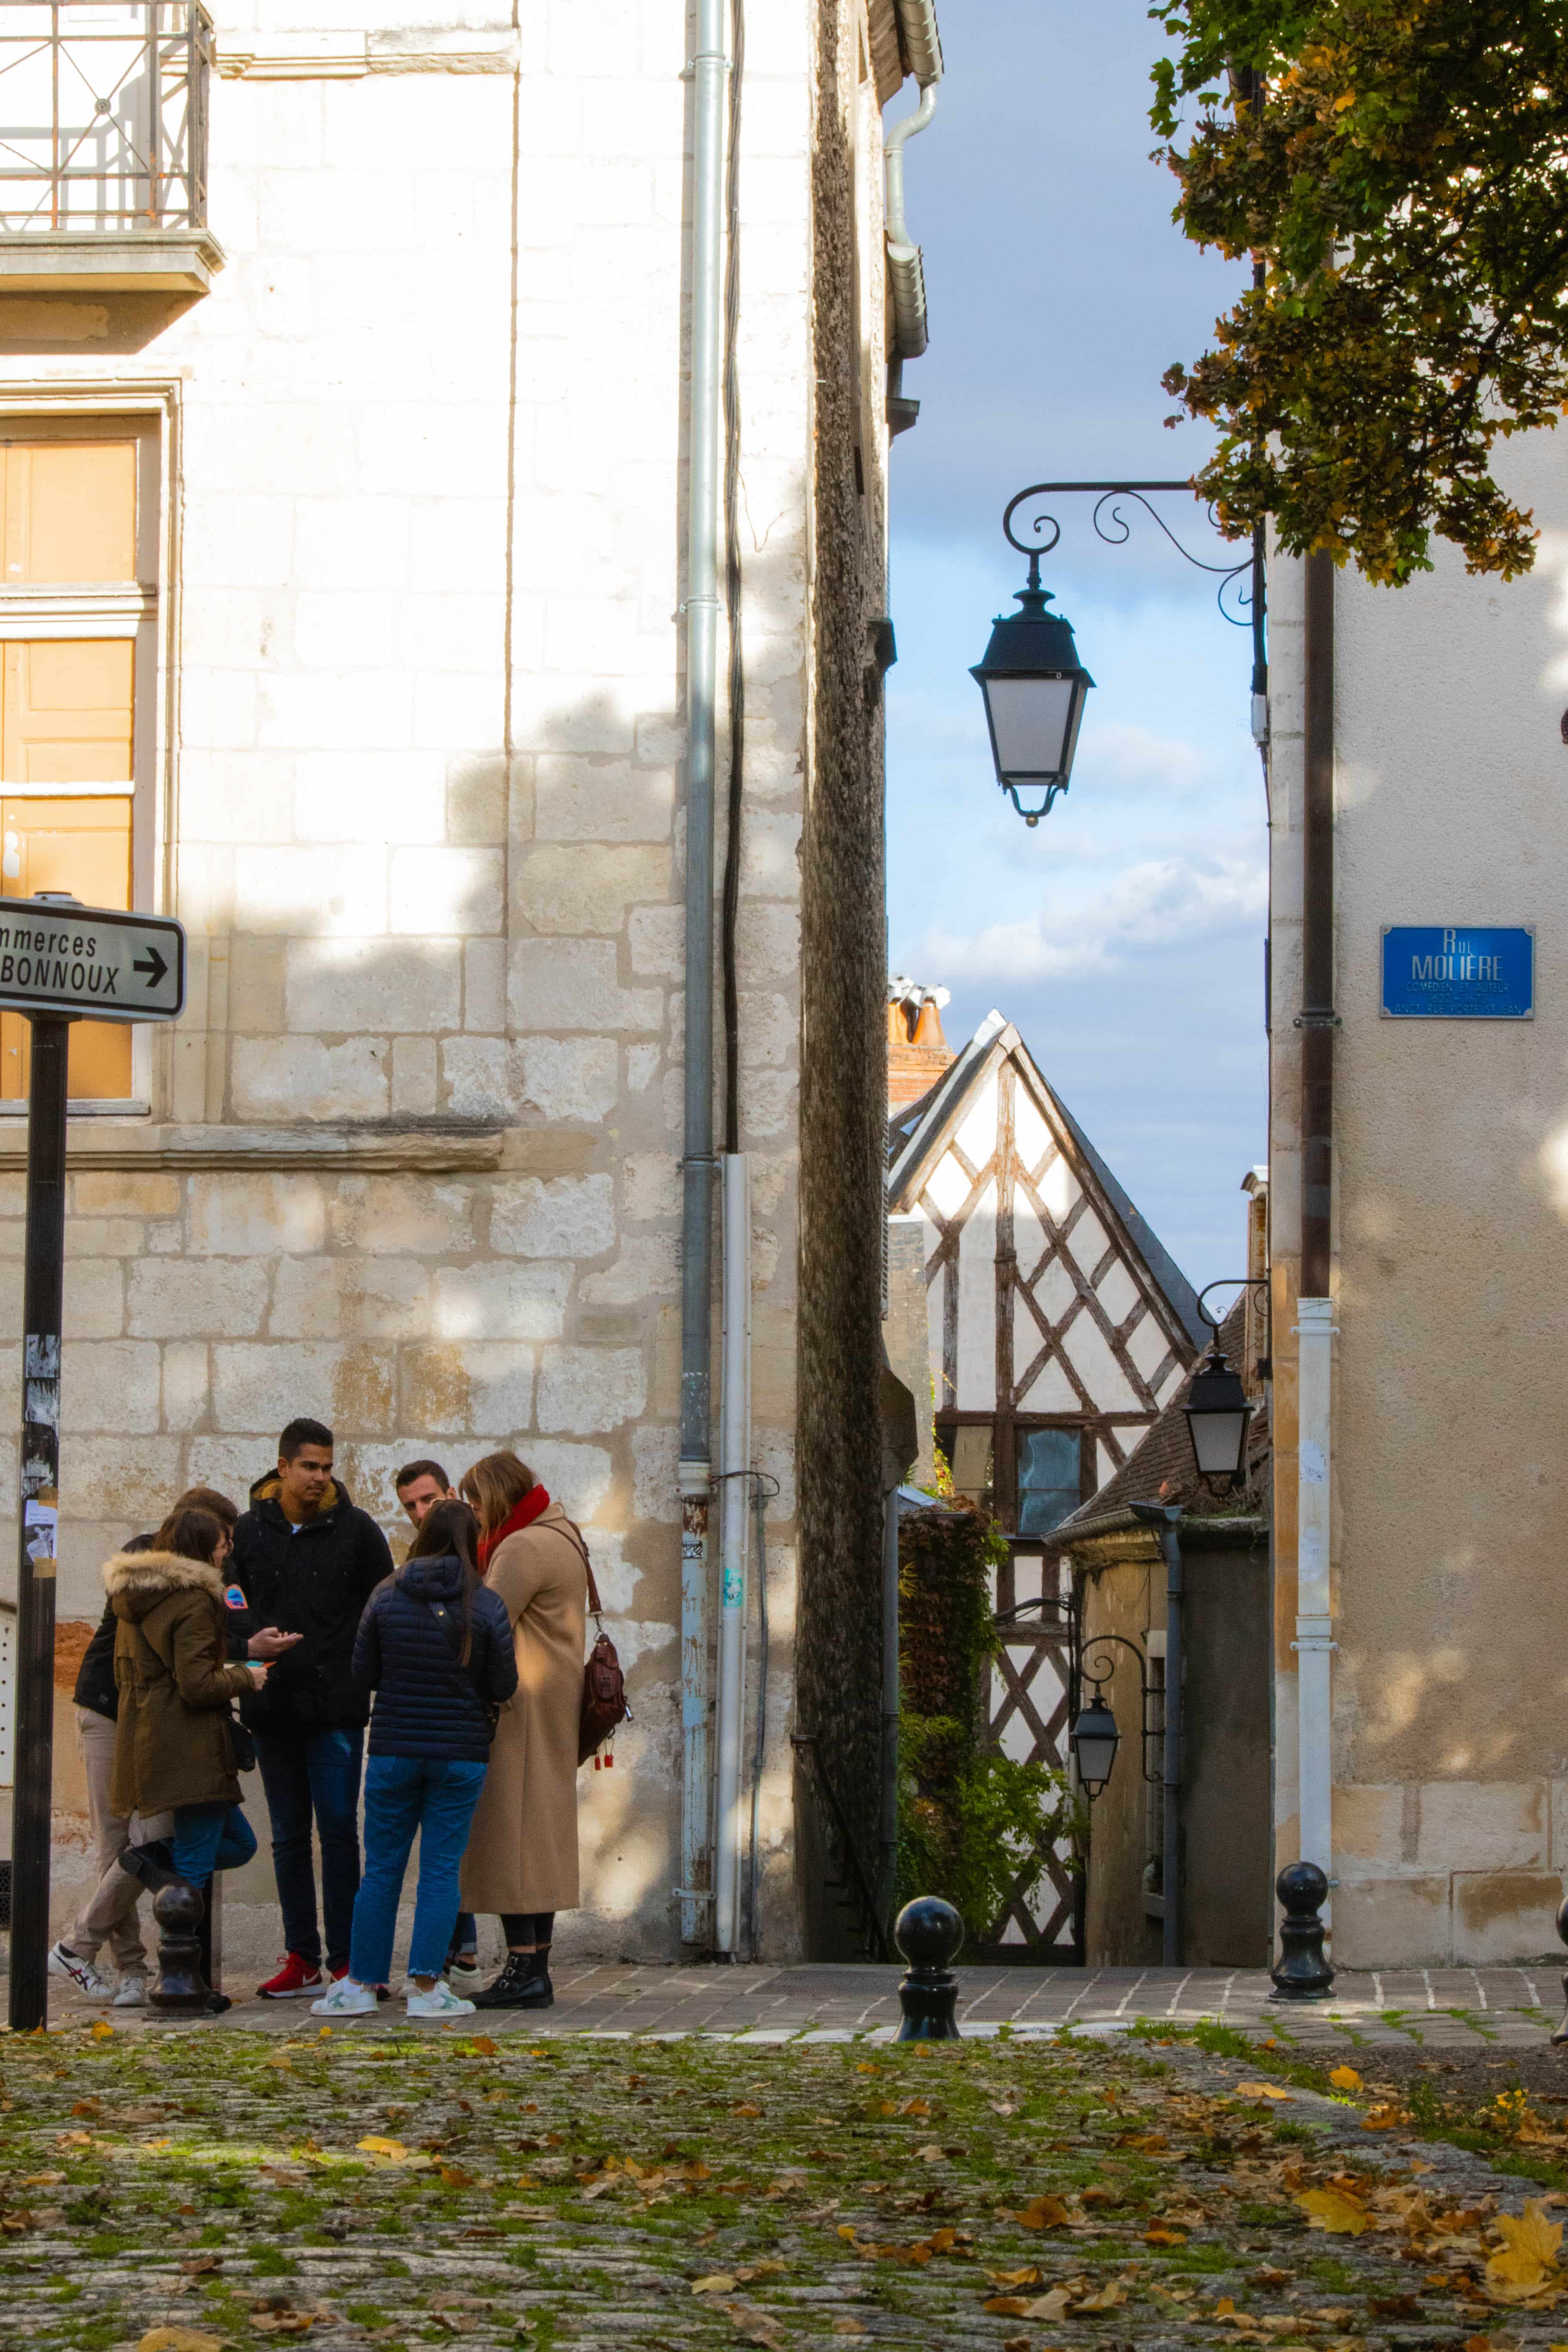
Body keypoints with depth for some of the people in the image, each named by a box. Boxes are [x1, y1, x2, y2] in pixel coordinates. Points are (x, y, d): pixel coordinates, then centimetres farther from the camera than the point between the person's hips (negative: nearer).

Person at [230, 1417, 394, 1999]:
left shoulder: (356, 1529, 1)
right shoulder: (250, 1531, 7)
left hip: (337, 1707, -3)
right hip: (274, 1707, 3)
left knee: (338, 1831, -5)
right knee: (289, 1836, 7)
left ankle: (345, 1959, -2)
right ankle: (301, 1959, 12)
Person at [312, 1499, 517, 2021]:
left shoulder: (386, 1597, -3)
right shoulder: (486, 1606, -7)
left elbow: (363, 1674, 1)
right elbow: (504, 1688, -3)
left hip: (394, 1749, 1)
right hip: (461, 1752, -1)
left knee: (382, 1869, 8)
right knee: (441, 1869, 3)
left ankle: (361, 1984, 11)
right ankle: (426, 1987, 2)